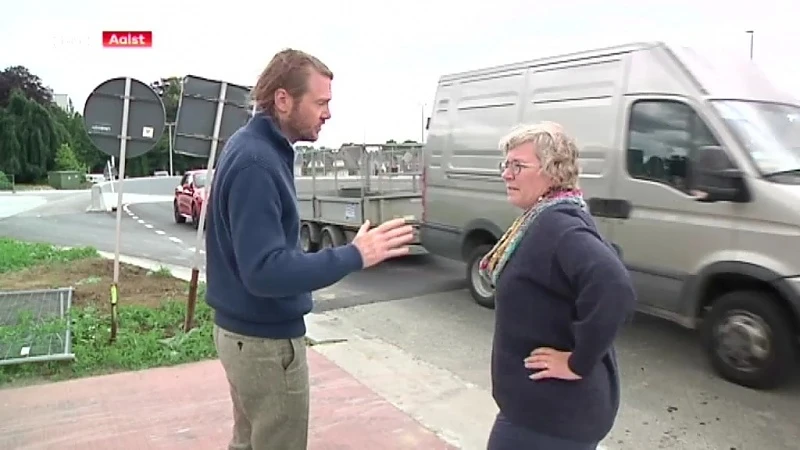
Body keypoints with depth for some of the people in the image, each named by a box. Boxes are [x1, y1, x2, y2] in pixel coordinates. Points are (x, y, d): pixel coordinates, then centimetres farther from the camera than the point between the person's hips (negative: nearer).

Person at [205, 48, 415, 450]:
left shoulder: (254, 145, 6)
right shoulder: (255, 162, -25)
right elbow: (264, 271, -31)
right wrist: (354, 256, -29)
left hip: (243, 328, 9)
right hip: (265, 338, -9)